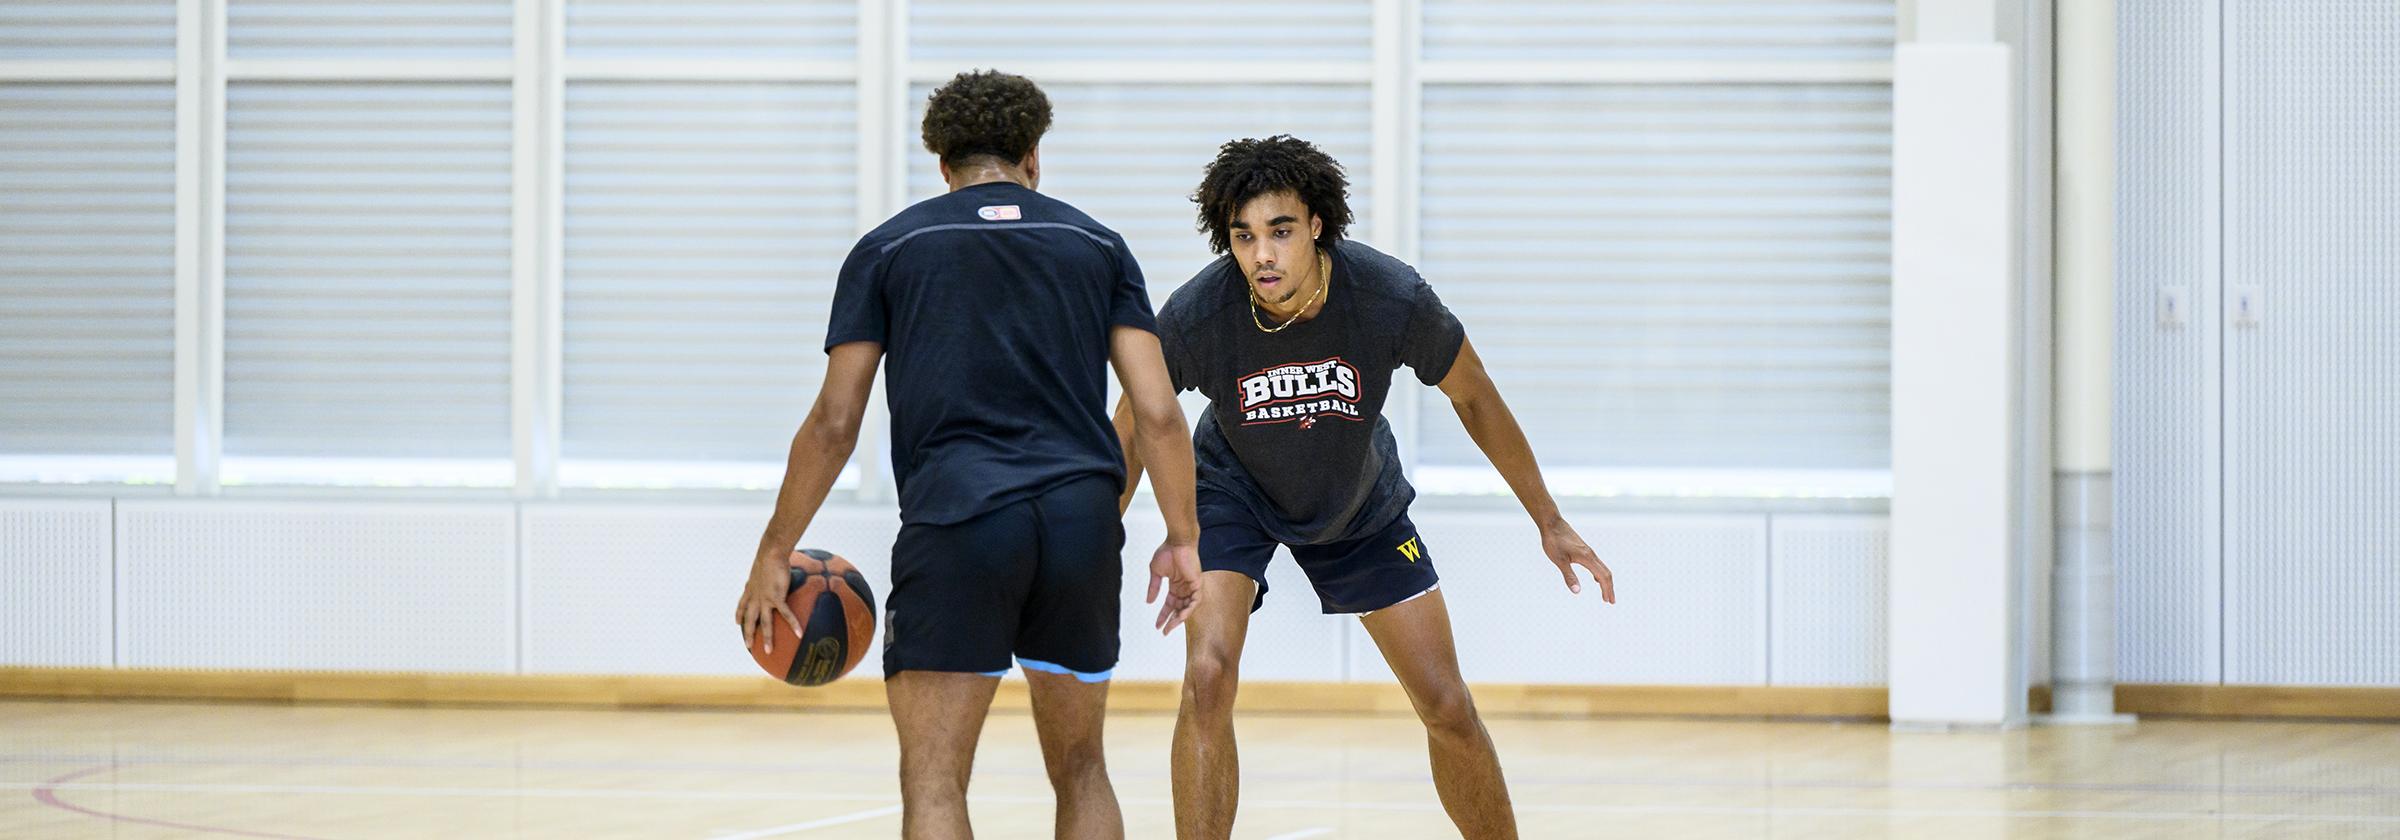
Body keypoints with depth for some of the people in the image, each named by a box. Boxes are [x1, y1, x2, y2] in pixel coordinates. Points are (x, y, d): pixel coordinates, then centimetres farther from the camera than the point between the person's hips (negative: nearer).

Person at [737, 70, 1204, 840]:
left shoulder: (888, 249, 12)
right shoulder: (1096, 244, 17)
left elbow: (834, 423, 7)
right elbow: (1158, 414, 7)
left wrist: (774, 556, 14)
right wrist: (1183, 539, 17)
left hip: (955, 519, -3)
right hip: (1083, 518, 3)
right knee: (1080, 770, 18)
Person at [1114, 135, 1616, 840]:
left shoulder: (1392, 298, -30)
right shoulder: (1195, 317, -32)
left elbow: (1473, 396, -10)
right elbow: (1135, 425, -12)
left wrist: (1548, 521, -2)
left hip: (1361, 503, 2)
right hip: (1234, 495, -1)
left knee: (1448, 708, 1)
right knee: (1208, 678, -23)